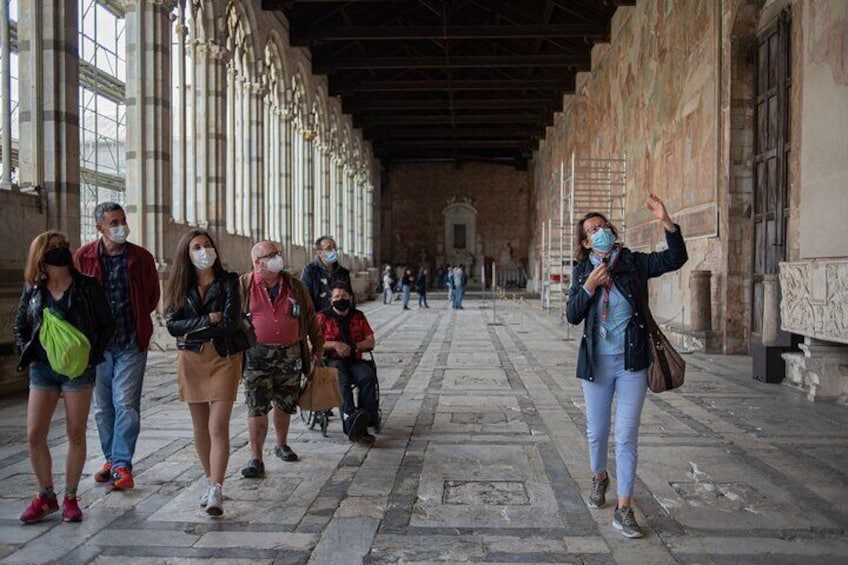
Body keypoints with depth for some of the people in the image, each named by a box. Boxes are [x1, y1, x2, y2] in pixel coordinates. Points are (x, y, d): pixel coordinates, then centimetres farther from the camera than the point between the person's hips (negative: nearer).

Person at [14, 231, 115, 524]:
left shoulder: (86, 286, -2)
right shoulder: (33, 289, 6)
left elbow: (107, 325, 1)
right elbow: (20, 326, 16)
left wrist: (92, 356, -7)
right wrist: (27, 354, 2)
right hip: (42, 368, 3)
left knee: (76, 435, 3)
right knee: (34, 435, 1)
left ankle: (70, 497, 18)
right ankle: (46, 496, 19)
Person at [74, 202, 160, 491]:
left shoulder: (141, 257, -2)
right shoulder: (83, 256, -1)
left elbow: (153, 296, 8)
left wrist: (135, 321, 5)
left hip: (131, 343, -2)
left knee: (125, 404, -6)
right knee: (103, 407, 11)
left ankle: (122, 464, 2)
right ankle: (111, 459, 26)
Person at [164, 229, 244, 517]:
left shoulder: (228, 281, -3)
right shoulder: (180, 286, 6)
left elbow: (231, 323, -13)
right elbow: (172, 324, -5)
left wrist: (192, 333, -8)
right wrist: (207, 320, -15)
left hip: (224, 358, -3)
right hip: (191, 361, 3)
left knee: (218, 427, -11)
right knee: (200, 428, 11)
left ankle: (216, 492, -11)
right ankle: (211, 480, 27)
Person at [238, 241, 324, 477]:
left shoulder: (295, 286, 6)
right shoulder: (243, 286, -2)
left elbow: (310, 317, 14)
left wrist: (318, 346, 18)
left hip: (290, 354, 3)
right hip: (257, 355, -3)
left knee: (285, 405, 14)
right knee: (256, 409, -4)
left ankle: (282, 445, 36)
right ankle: (256, 459, 4)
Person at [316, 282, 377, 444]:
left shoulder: (358, 316, 16)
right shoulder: (322, 317, 8)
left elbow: (370, 342, 12)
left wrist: (352, 347, -6)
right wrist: (334, 344, -14)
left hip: (354, 360, 3)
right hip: (331, 361, -2)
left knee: (367, 376, -31)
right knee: (342, 380, -37)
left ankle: (366, 419, -37)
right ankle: (351, 417, -55)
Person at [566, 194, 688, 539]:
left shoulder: (634, 263, -3)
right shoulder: (582, 271, 1)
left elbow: (676, 259, -15)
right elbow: (573, 316, -4)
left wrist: (666, 222, -28)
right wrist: (589, 286, -19)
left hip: (631, 362, -2)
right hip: (596, 362, 2)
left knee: (626, 436, -2)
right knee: (597, 431, 16)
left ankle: (623, 510, 7)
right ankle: (599, 478, 44)